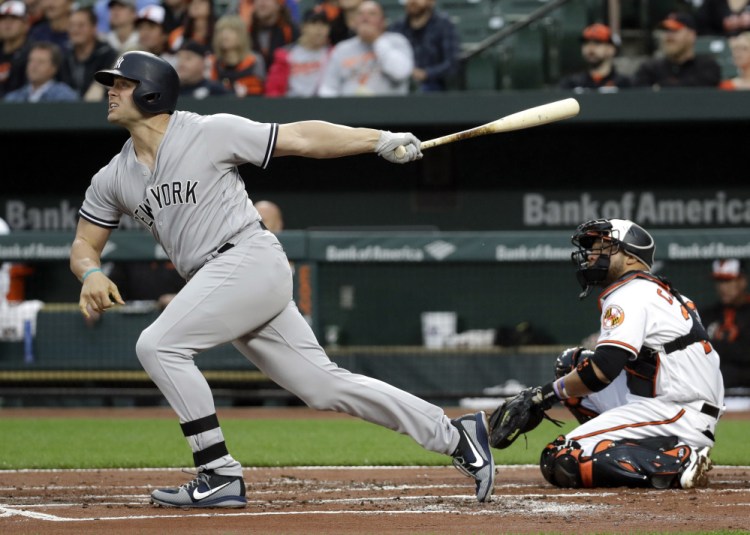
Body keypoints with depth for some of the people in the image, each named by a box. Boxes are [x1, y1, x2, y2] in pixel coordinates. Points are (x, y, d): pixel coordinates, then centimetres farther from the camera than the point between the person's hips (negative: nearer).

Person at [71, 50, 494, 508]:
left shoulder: (209, 133, -5)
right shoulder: (113, 179, 13)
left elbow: (299, 138, -4)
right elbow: (84, 244, 17)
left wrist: (381, 140, -10)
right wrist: (92, 273, -8)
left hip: (251, 259, -7)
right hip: (216, 282, 7)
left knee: (159, 346, -19)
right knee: (324, 387, 5)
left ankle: (221, 477, -15)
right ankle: (453, 434, 12)